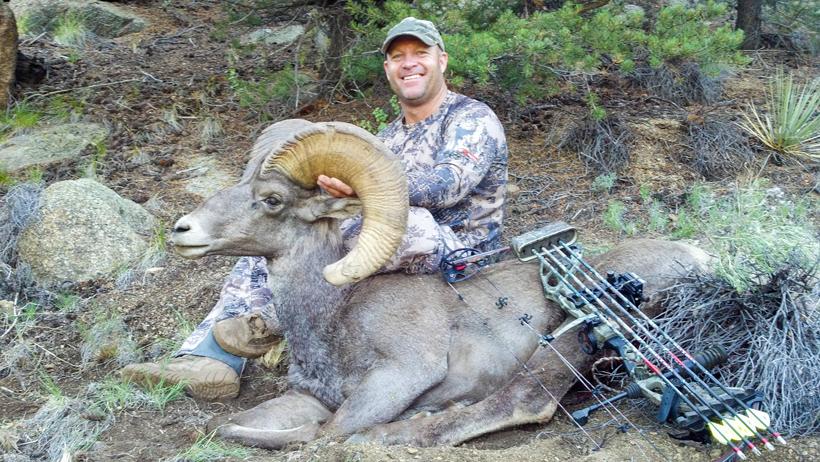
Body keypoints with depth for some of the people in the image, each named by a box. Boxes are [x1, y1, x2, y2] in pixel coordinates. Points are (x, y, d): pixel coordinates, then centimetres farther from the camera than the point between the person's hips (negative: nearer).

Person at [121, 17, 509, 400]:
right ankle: (208, 360, -22)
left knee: (410, 222, -40)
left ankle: (268, 318, -29)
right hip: (389, 259, 7)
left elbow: (449, 183, -23)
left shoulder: (473, 119, -3)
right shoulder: (387, 138, 18)